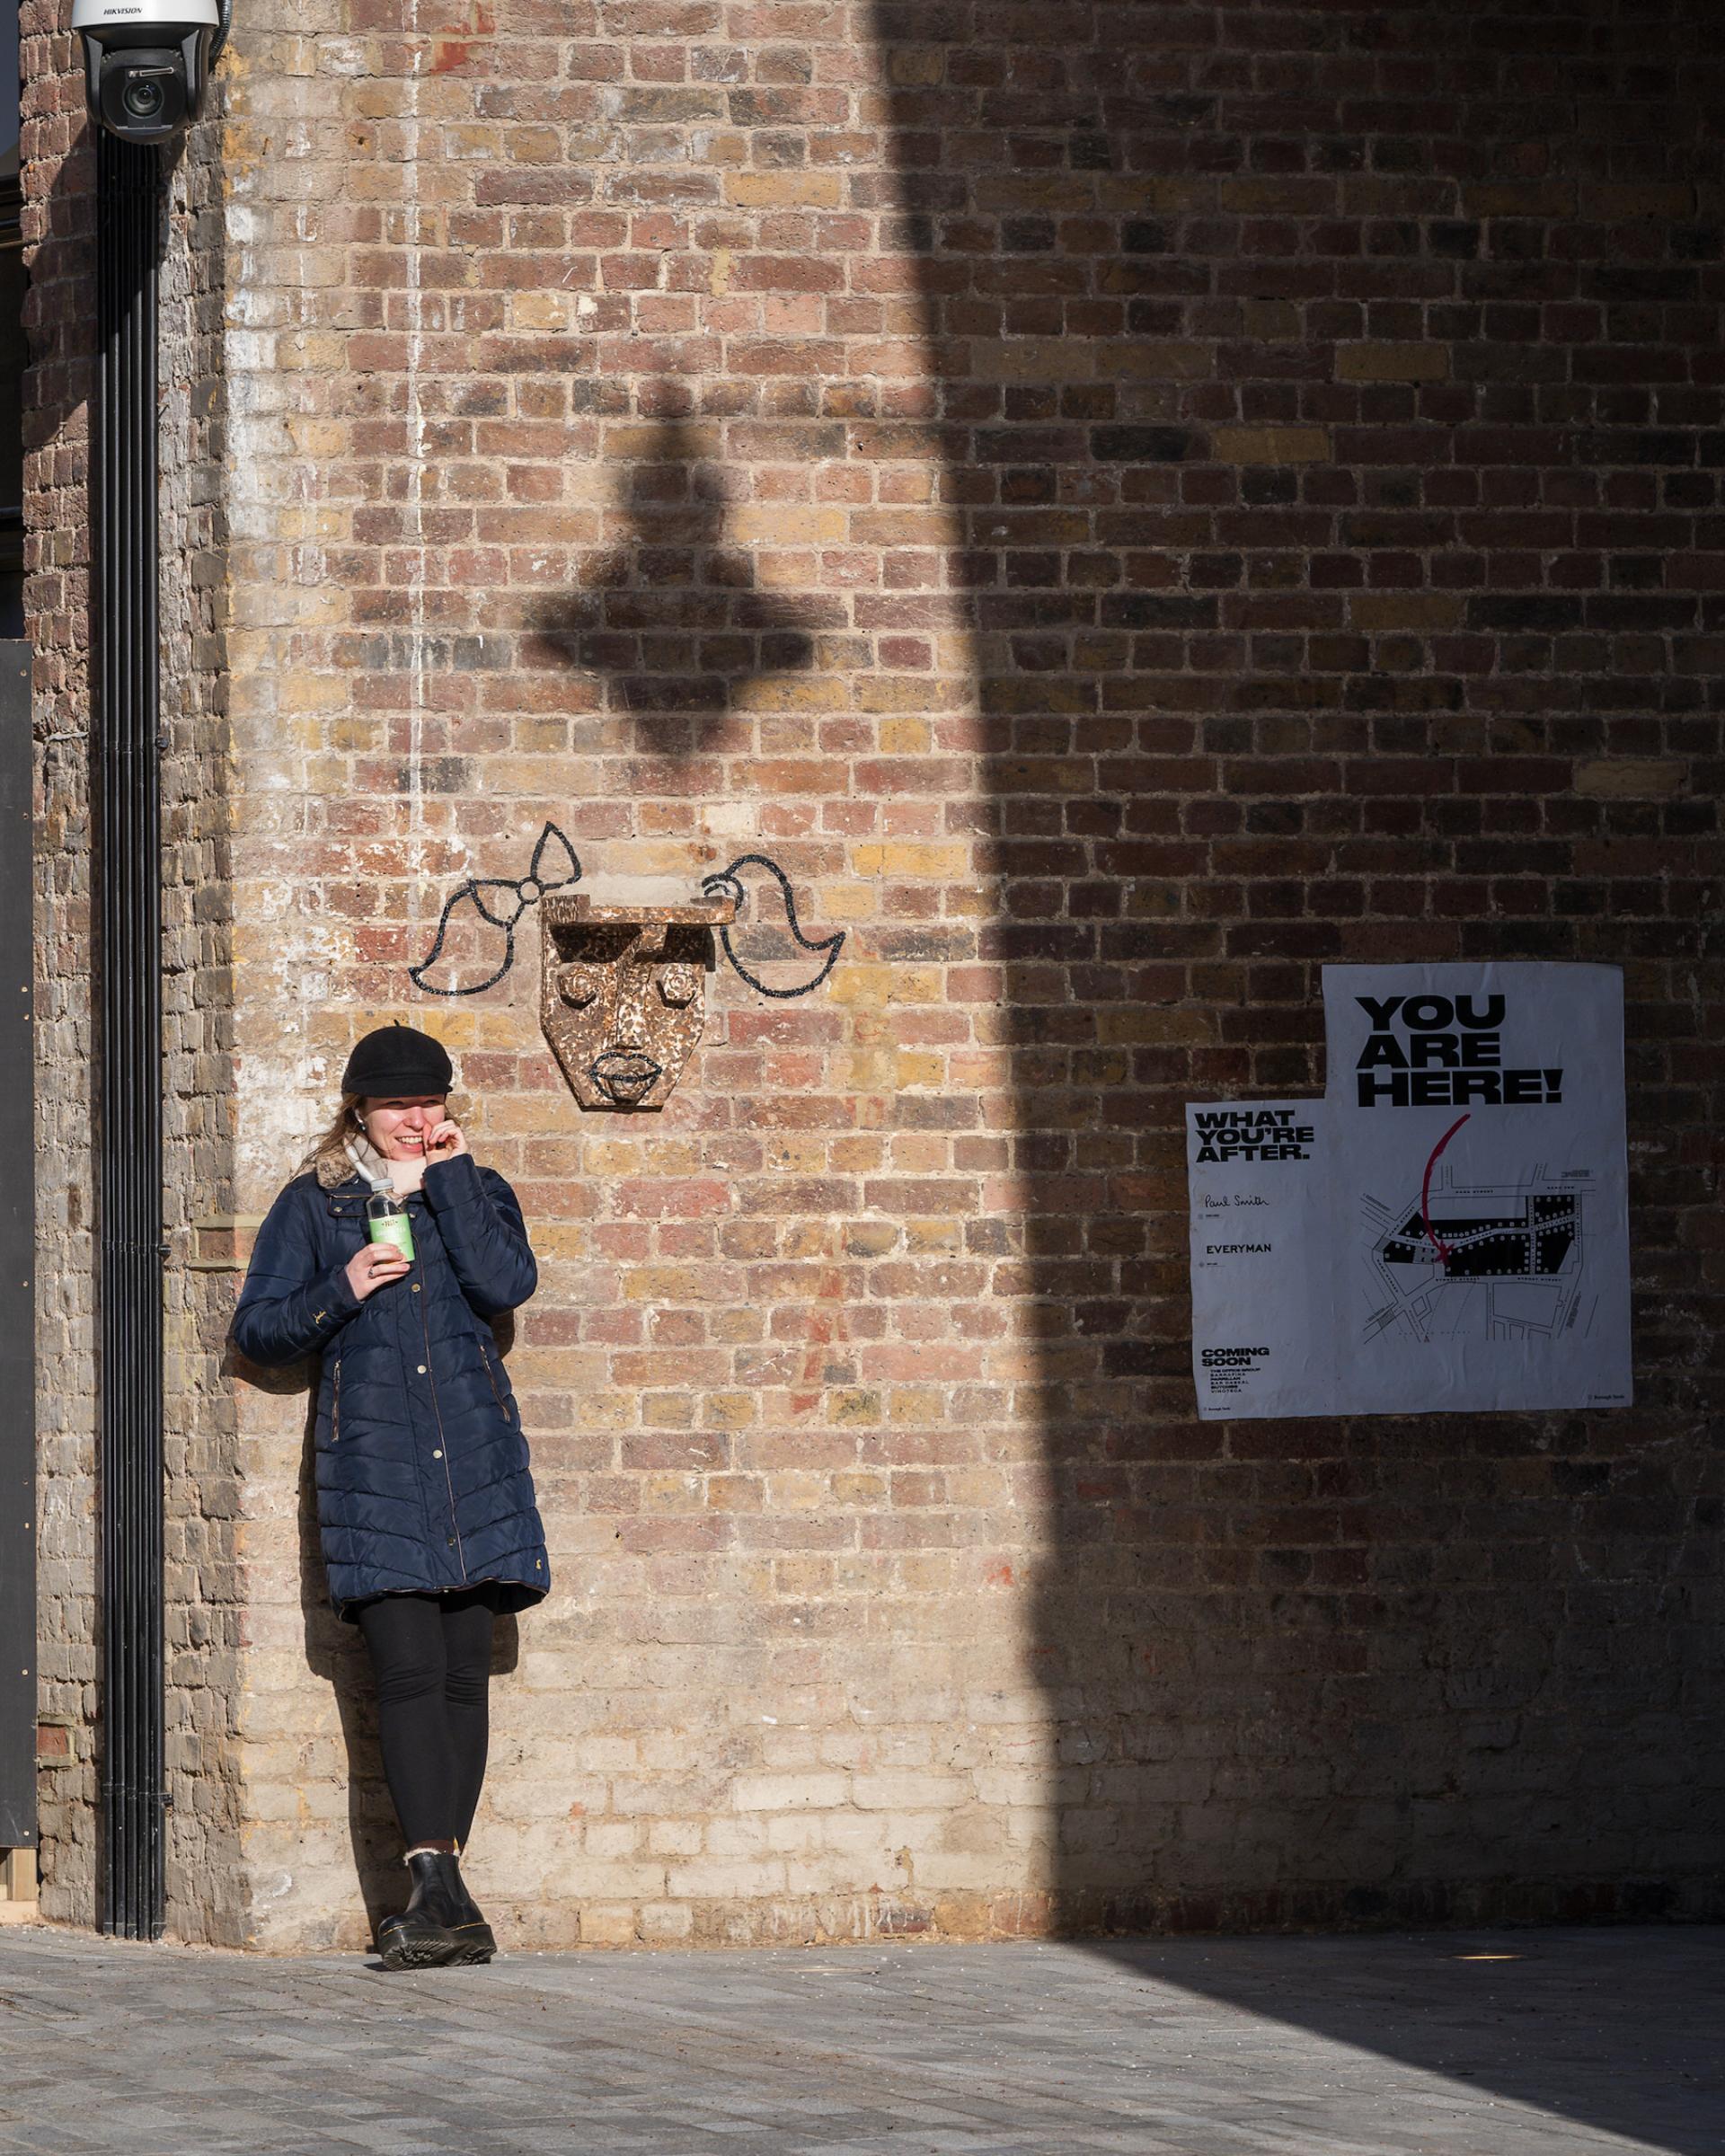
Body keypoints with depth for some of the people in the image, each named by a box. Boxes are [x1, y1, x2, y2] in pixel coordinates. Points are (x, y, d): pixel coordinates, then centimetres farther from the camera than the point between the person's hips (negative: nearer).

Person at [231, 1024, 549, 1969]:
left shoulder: (477, 1190, 14)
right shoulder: (314, 1203, 10)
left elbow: (506, 1285, -6)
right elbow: (255, 1330, 8)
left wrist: (448, 1177, -3)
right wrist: (341, 1292, -8)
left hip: (474, 1460, 2)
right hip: (373, 1462, -2)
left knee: (464, 1672, 1)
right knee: (408, 1670, -14)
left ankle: (438, 1893, 7)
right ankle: (439, 1889, -22)